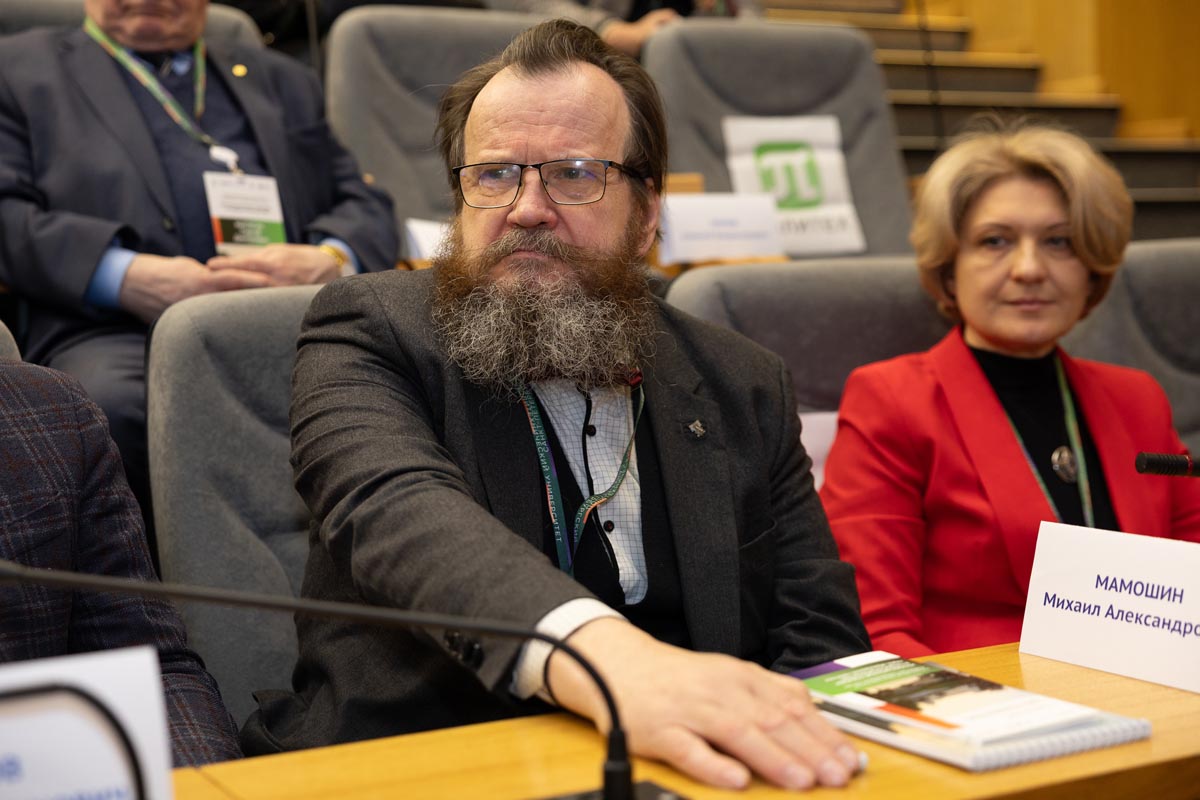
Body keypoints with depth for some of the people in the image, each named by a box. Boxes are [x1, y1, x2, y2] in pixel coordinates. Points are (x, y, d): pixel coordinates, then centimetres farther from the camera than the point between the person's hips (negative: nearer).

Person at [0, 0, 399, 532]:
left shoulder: (281, 81, 32)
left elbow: (367, 207, 21)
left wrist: (329, 261, -4)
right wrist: (124, 276, -12)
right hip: (117, 332, -2)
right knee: (111, 403, -37)